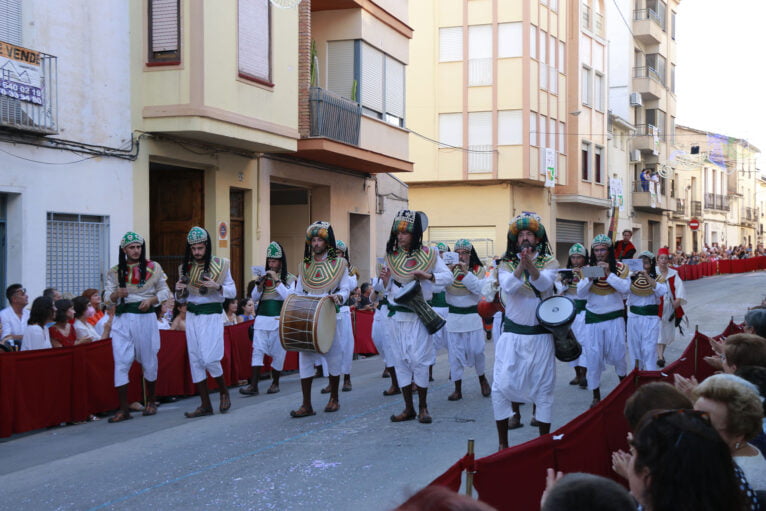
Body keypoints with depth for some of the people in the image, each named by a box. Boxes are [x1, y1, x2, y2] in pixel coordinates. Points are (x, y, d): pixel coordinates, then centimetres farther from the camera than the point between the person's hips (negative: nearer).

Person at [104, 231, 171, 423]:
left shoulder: (153, 267, 4)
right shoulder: (115, 272, 8)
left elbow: (164, 291, 6)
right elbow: (108, 297, 5)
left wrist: (151, 300, -12)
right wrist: (117, 294, -17)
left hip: (145, 317, -1)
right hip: (122, 319, 1)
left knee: (149, 361, 9)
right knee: (121, 362, -7)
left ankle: (151, 401, 28)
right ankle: (124, 409, -3)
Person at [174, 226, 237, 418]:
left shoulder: (220, 264, -3)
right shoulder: (186, 267, 8)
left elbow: (233, 292, 0)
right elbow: (182, 298, 16)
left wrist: (217, 286, -19)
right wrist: (179, 290, -7)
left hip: (211, 315, -5)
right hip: (192, 316, 5)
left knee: (209, 358, -11)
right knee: (195, 359, 4)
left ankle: (224, 393, 15)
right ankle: (205, 405, 11)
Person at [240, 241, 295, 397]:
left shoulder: (289, 278, 2)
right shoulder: (264, 276, 13)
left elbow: (288, 297, -12)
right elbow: (254, 298, 12)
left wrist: (277, 281, -14)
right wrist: (259, 284, -4)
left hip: (279, 320, -3)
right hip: (262, 318, 3)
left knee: (277, 352, 2)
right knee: (257, 350, -6)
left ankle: (275, 383, 19)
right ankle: (253, 385, -9)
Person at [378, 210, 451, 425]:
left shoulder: (428, 254, -1)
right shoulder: (391, 256, 8)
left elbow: (448, 276, -6)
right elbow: (387, 289, 12)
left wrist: (428, 276, -21)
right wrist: (384, 280, -10)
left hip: (418, 316, -4)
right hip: (396, 316, 4)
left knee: (419, 359, -5)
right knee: (400, 360, 5)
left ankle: (423, 407, 9)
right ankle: (408, 408, 14)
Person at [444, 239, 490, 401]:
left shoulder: (478, 269, 0)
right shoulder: (449, 269, 1)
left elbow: (479, 288, -14)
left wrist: (466, 272, -20)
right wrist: (449, 271, -24)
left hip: (472, 316, -1)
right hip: (453, 317, 1)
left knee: (476, 350, 0)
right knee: (454, 353, 2)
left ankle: (482, 379, 27)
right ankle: (457, 389, 9)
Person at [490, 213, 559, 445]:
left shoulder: (549, 262, 1)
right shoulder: (506, 264, 3)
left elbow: (545, 283, -20)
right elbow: (508, 287, -17)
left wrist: (531, 267, -39)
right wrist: (521, 266, -34)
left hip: (541, 334, 0)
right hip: (512, 333, 0)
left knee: (543, 387, 5)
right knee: (502, 385, -8)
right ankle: (503, 443, 6)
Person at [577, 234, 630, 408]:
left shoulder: (620, 267, -3)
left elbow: (625, 288, -15)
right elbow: (580, 293, -7)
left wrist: (608, 274, -22)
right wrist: (589, 277, -22)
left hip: (614, 317, -1)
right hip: (593, 317, 1)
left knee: (617, 354, 3)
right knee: (593, 356, 0)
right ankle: (596, 395, 11)